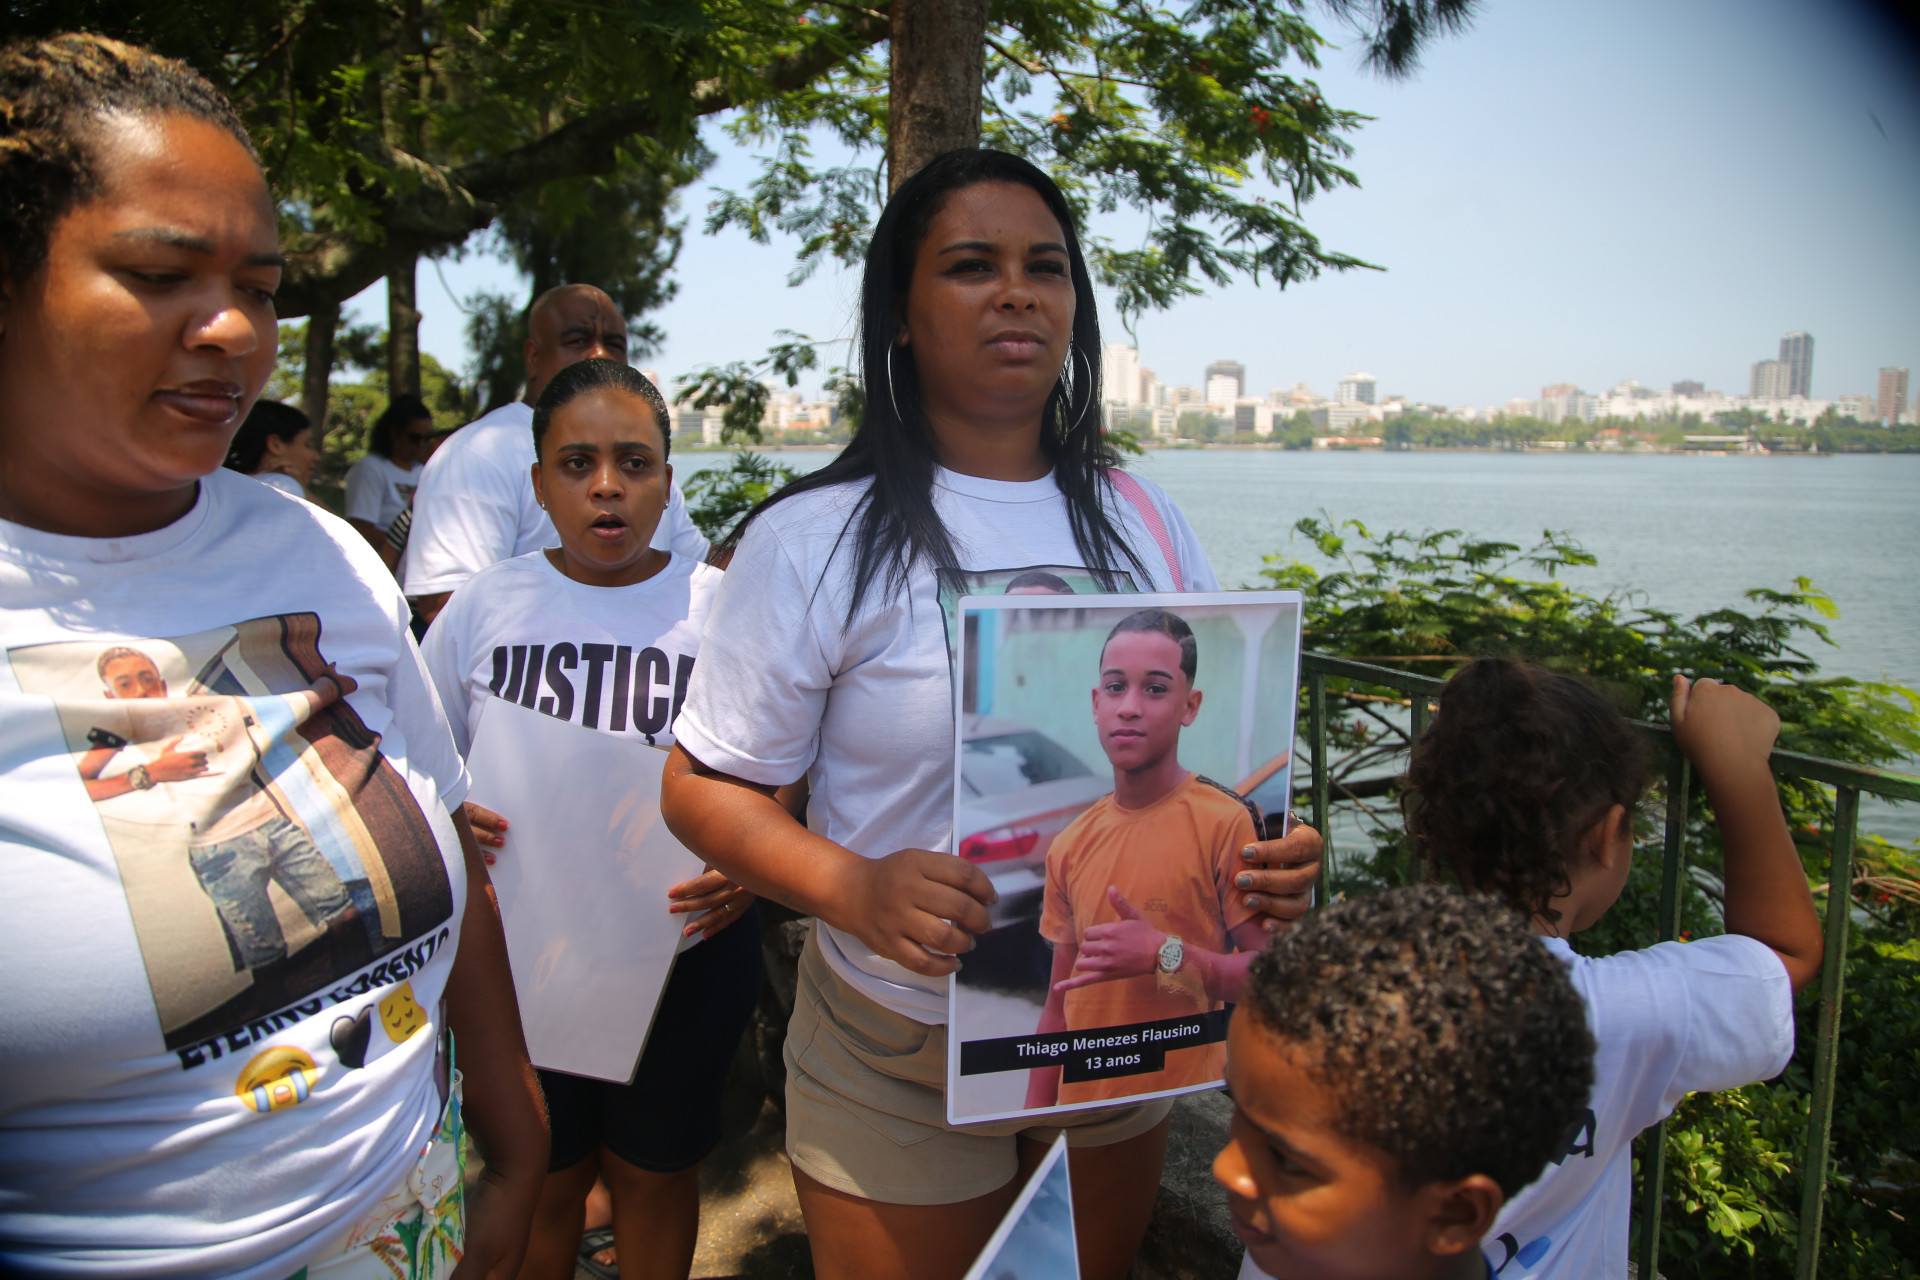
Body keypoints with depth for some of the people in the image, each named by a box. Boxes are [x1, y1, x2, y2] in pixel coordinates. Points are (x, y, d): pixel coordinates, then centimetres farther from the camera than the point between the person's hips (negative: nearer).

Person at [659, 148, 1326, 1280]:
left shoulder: (1144, 519, 2)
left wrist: (1271, 854, -13)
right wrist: (853, 889, -29)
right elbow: (704, 786, -10)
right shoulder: (816, 542, -13)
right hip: (901, 1063, -4)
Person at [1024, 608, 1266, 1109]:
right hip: (1081, 1101, 5)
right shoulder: (1069, 846, 2)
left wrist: (1168, 957, -26)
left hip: (1183, 1107, -4)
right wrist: (1036, 1117, 6)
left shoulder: (1227, 822, -14)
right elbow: (1060, 1003, 7)